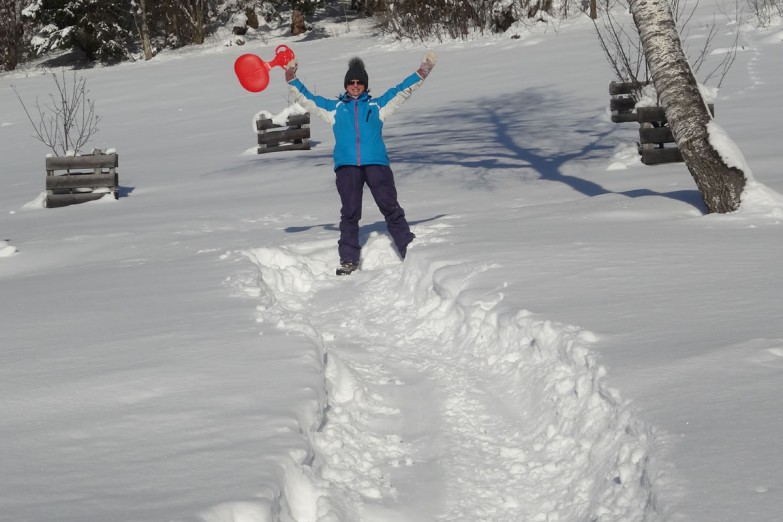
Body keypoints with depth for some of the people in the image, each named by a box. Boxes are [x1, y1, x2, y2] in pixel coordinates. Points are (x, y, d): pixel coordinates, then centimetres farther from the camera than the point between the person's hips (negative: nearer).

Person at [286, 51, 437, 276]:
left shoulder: (377, 105, 18)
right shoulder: (334, 108, 19)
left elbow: (402, 90, 18)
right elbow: (305, 98, 21)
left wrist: (422, 71, 10)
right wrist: (292, 79, 12)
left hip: (377, 163, 0)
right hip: (346, 166, 0)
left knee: (391, 209, 0)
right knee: (349, 214, 1)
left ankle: (410, 251, 5)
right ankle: (348, 259, 6)